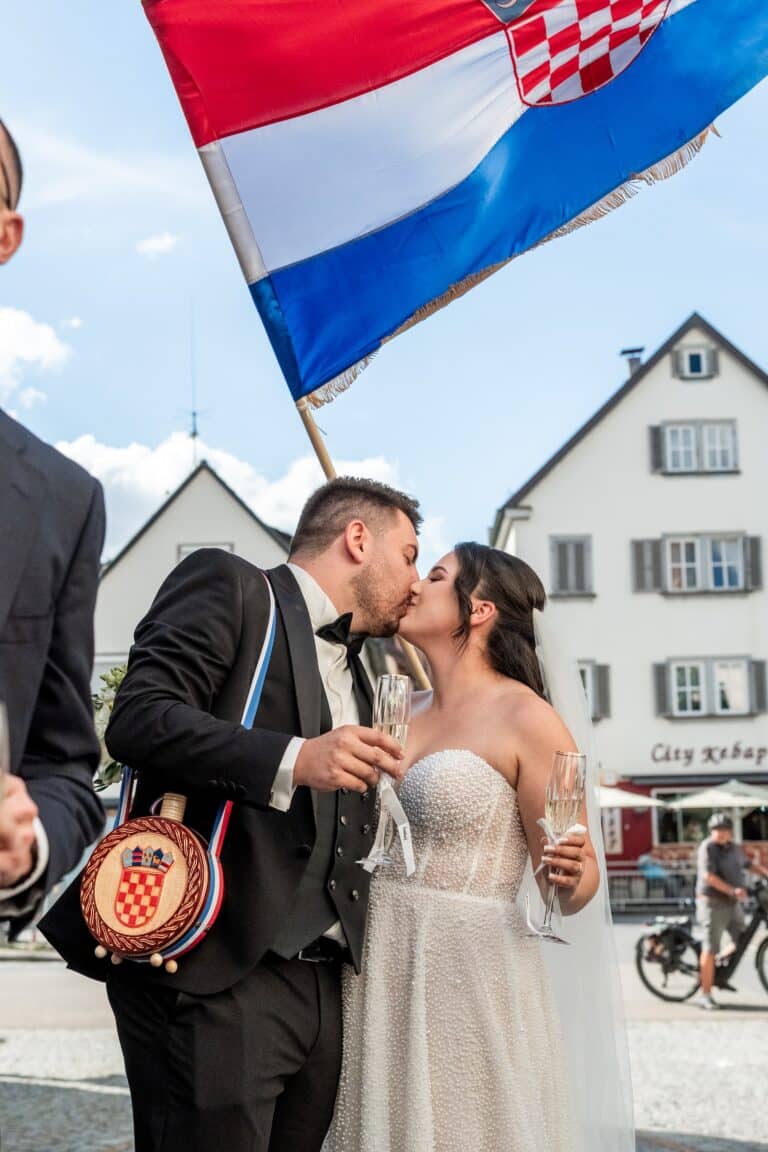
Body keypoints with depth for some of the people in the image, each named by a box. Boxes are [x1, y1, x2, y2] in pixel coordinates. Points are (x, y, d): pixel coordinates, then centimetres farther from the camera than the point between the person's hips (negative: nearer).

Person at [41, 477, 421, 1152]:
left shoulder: (356, 674, 25)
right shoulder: (230, 586, 2)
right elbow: (137, 718, -14)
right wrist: (294, 760, -23)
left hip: (322, 988, 8)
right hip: (215, 977, -7)